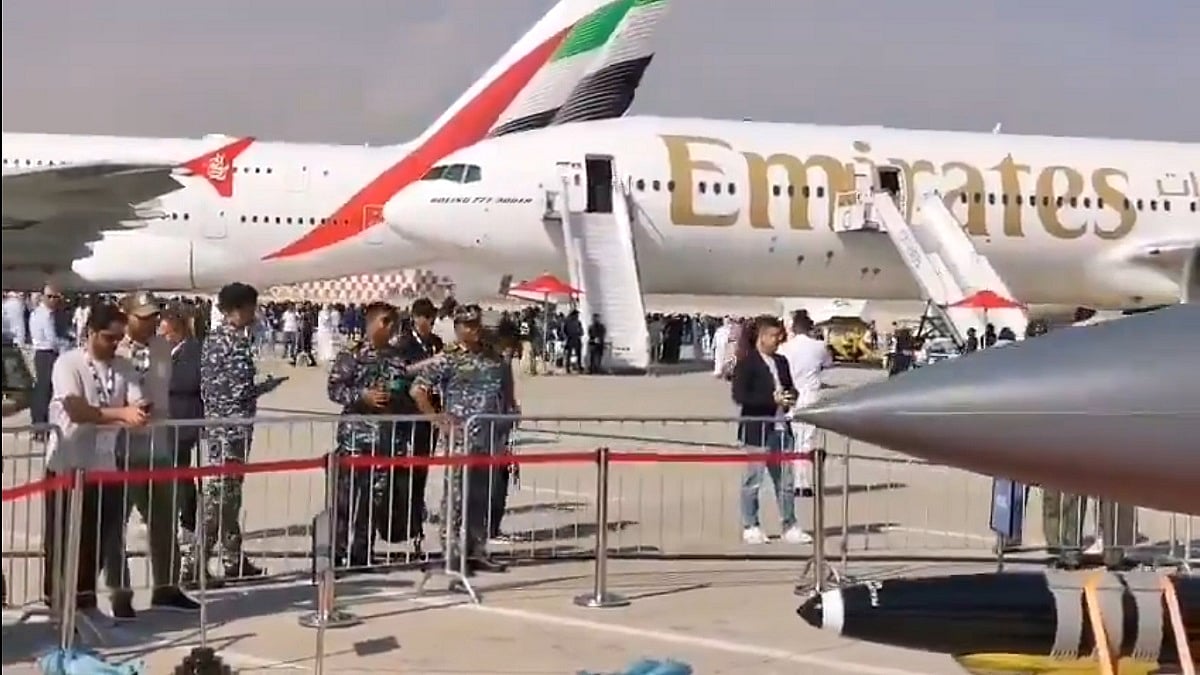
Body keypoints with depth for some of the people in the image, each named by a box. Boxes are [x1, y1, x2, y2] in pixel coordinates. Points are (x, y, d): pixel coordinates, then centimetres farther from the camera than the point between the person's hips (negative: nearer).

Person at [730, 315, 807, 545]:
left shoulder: (781, 362, 13)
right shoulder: (746, 364, -8)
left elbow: (790, 388, 24)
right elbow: (739, 396, -15)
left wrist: (790, 397, 0)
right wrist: (772, 399, -19)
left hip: (781, 428, 6)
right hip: (757, 430, -6)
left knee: (785, 481, 7)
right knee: (753, 481, 2)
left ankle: (789, 527, 13)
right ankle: (750, 527, 12)